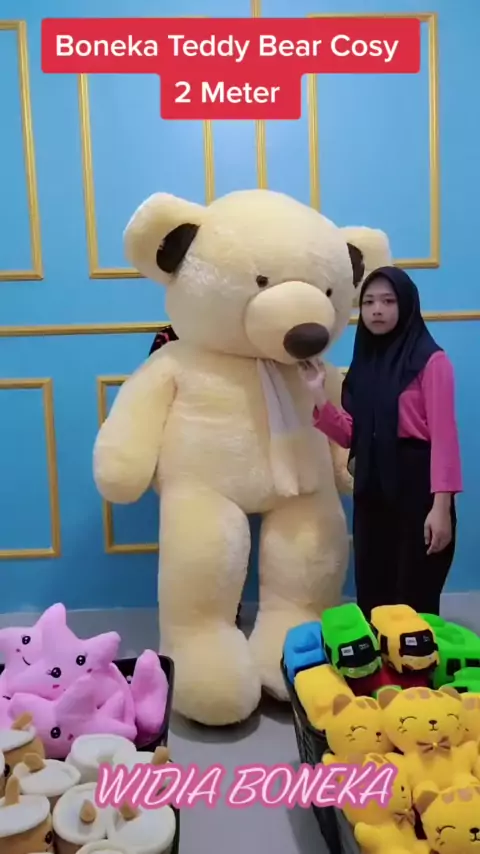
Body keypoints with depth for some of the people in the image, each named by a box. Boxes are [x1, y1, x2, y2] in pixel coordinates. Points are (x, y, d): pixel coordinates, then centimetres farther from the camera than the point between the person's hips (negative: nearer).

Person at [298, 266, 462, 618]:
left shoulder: (431, 360, -6)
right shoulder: (364, 363, 12)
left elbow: (444, 436, -12)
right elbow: (350, 436, 8)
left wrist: (441, 504, -19)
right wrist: (319, 396, -5)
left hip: (416, 484, -6)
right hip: (371, 487, 6)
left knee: (415, 598, 2)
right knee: (371, 597, 13)